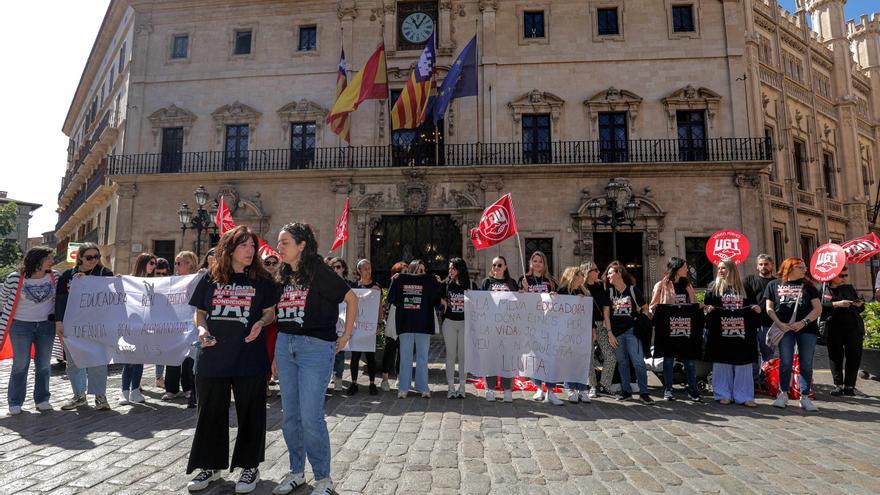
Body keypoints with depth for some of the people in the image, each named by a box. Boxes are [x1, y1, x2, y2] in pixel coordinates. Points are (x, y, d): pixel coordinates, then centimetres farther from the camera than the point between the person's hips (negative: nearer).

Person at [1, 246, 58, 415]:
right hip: (20, 325, -3)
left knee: (44, 363, 8)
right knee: (21, 364, 2)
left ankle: (42, 399, 20)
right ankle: (15, 402, 16)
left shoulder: (54, 276, -1)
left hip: (46, 325, 3)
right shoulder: (14, 278, -9)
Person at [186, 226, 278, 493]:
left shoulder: (261, 280, 1)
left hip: (249, 358, -2)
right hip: (213, 357, 2)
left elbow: (270, 312, 5)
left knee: (250, 413, 7)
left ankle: (250, 466, 23)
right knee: (211, 412, 13)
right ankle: (211, 465, 31)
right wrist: (202, 328, -8)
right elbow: (199, 312, 12)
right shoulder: (210, 278, 5)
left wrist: (260, 323, -16)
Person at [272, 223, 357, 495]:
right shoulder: (284, 276, 12)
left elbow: (351, 298, -5)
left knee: (311, 416, -5)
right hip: (285, 345, 7)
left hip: (316, 347, -7)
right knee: (290, 415, 13)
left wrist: (346, 335, -3)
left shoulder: (319, 272, -8)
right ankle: (296, 472, 30)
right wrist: (276, 354, 16)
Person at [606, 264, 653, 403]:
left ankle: (643, 392, 1)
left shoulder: (633, 290, 0)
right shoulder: (609, 292, 6)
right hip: (616, 332, 3)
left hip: (631, 330, -3)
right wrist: (609, 333, -1)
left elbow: (645, 309, 9)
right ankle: (626, 391, 18)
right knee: (622, 363, 9)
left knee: (638, 362, -9)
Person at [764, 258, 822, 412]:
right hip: (785, 328, -1)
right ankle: (783, 394, 10)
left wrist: (803, 322, -9)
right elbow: (769, 308, 6)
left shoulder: (808, 286, 13)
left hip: (807, 328, 1)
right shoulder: (774, 285, 10)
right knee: (785, 362, -3)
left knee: (806, 364, 3)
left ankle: (805, 397, 12)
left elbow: (818, 309, 5)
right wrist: (779, 324, -8)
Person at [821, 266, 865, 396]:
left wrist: (860, 305, -2)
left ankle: (849, 385, 9)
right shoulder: (823, 289, 1)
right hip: (834, 328, -3)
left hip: (853, 327, 3)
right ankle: (838, 385, 9)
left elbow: (861, 309, 20)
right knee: (836, 356, 0)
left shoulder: (849, 288, 14)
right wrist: (837, 304, -21)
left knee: (854, 356, 0)